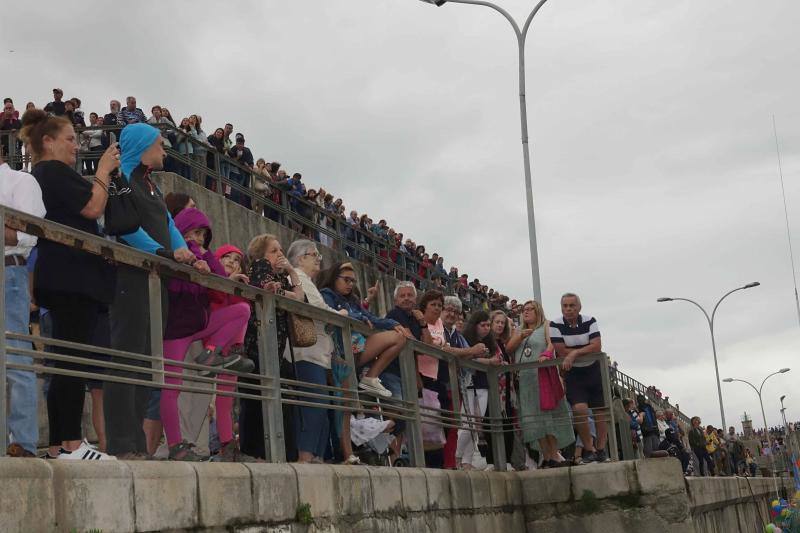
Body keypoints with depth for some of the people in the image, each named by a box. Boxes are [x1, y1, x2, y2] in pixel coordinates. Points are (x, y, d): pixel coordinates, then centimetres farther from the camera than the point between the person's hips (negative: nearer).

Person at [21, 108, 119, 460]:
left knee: (65, 363, 8)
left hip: (58, 278, 11)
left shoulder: (37, 177, 25)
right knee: (74, 360, -14)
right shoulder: (55, 171, -6)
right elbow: (94, 208, -12)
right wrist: (104, 171, -1)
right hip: (73, 276, -11)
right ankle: (71, 444, -16)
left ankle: (59, 444, 8)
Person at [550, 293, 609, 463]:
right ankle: (589, 449, -3)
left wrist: (574, 353, -23)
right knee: (579, 409, -18)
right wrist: (587, 351, -10)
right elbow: (562, 352, -14)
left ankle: (601, 448, 15)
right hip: (573, 373, -2)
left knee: (601, 411, 3)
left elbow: (597, 346, -14)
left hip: (594, 370, 2)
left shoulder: (589, 321, -5)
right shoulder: (555, 325, -9)